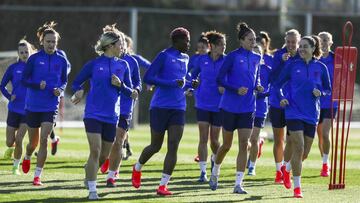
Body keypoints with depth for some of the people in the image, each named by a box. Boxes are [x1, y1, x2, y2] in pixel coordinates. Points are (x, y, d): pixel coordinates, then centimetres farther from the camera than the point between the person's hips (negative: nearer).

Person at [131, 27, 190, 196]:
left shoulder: (185, 58, 15)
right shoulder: (164, 56, -8)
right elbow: (148, 78, -14)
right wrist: (173, 83, -20)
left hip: (178, 109, 5)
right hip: (160, 106, -5)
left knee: (173, 146, -9)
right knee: (156, 146, 6)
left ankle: (163, 185, -7)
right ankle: (137, 168, 36)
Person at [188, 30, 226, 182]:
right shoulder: (202, 59, 0)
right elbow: (193, 74, 18)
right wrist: (195, 82, 1)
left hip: (219, 105, 0)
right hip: (203, 103, 0)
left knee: (214, 140, 6)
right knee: (203, 138, -6)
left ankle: (214, 159, 38)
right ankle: (203, 172, -4)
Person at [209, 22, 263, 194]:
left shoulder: (256, 58, 7)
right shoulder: (233, 56, -8)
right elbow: (220, 79, -9)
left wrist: (258, 86, 0)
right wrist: (236, 89, -22)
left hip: (248, 108, 4)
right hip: (230, 107, -4)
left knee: (244, 144, -7)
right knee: (227, 144, 8)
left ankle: (238, 184, -6)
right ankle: (215, 172, 36)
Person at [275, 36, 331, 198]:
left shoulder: (321, 68, 3)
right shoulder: (292, 66, 0)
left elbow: (328, 89, 11)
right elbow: (278, 84, 6)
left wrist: (320, 92, -11)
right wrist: (281, 98, -12)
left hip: (311, 114, 3)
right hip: (294, 111, -3)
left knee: (304, 153, 9)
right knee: (298, 148, -14)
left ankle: (287, 170, 40)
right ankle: (297, 187, -7)